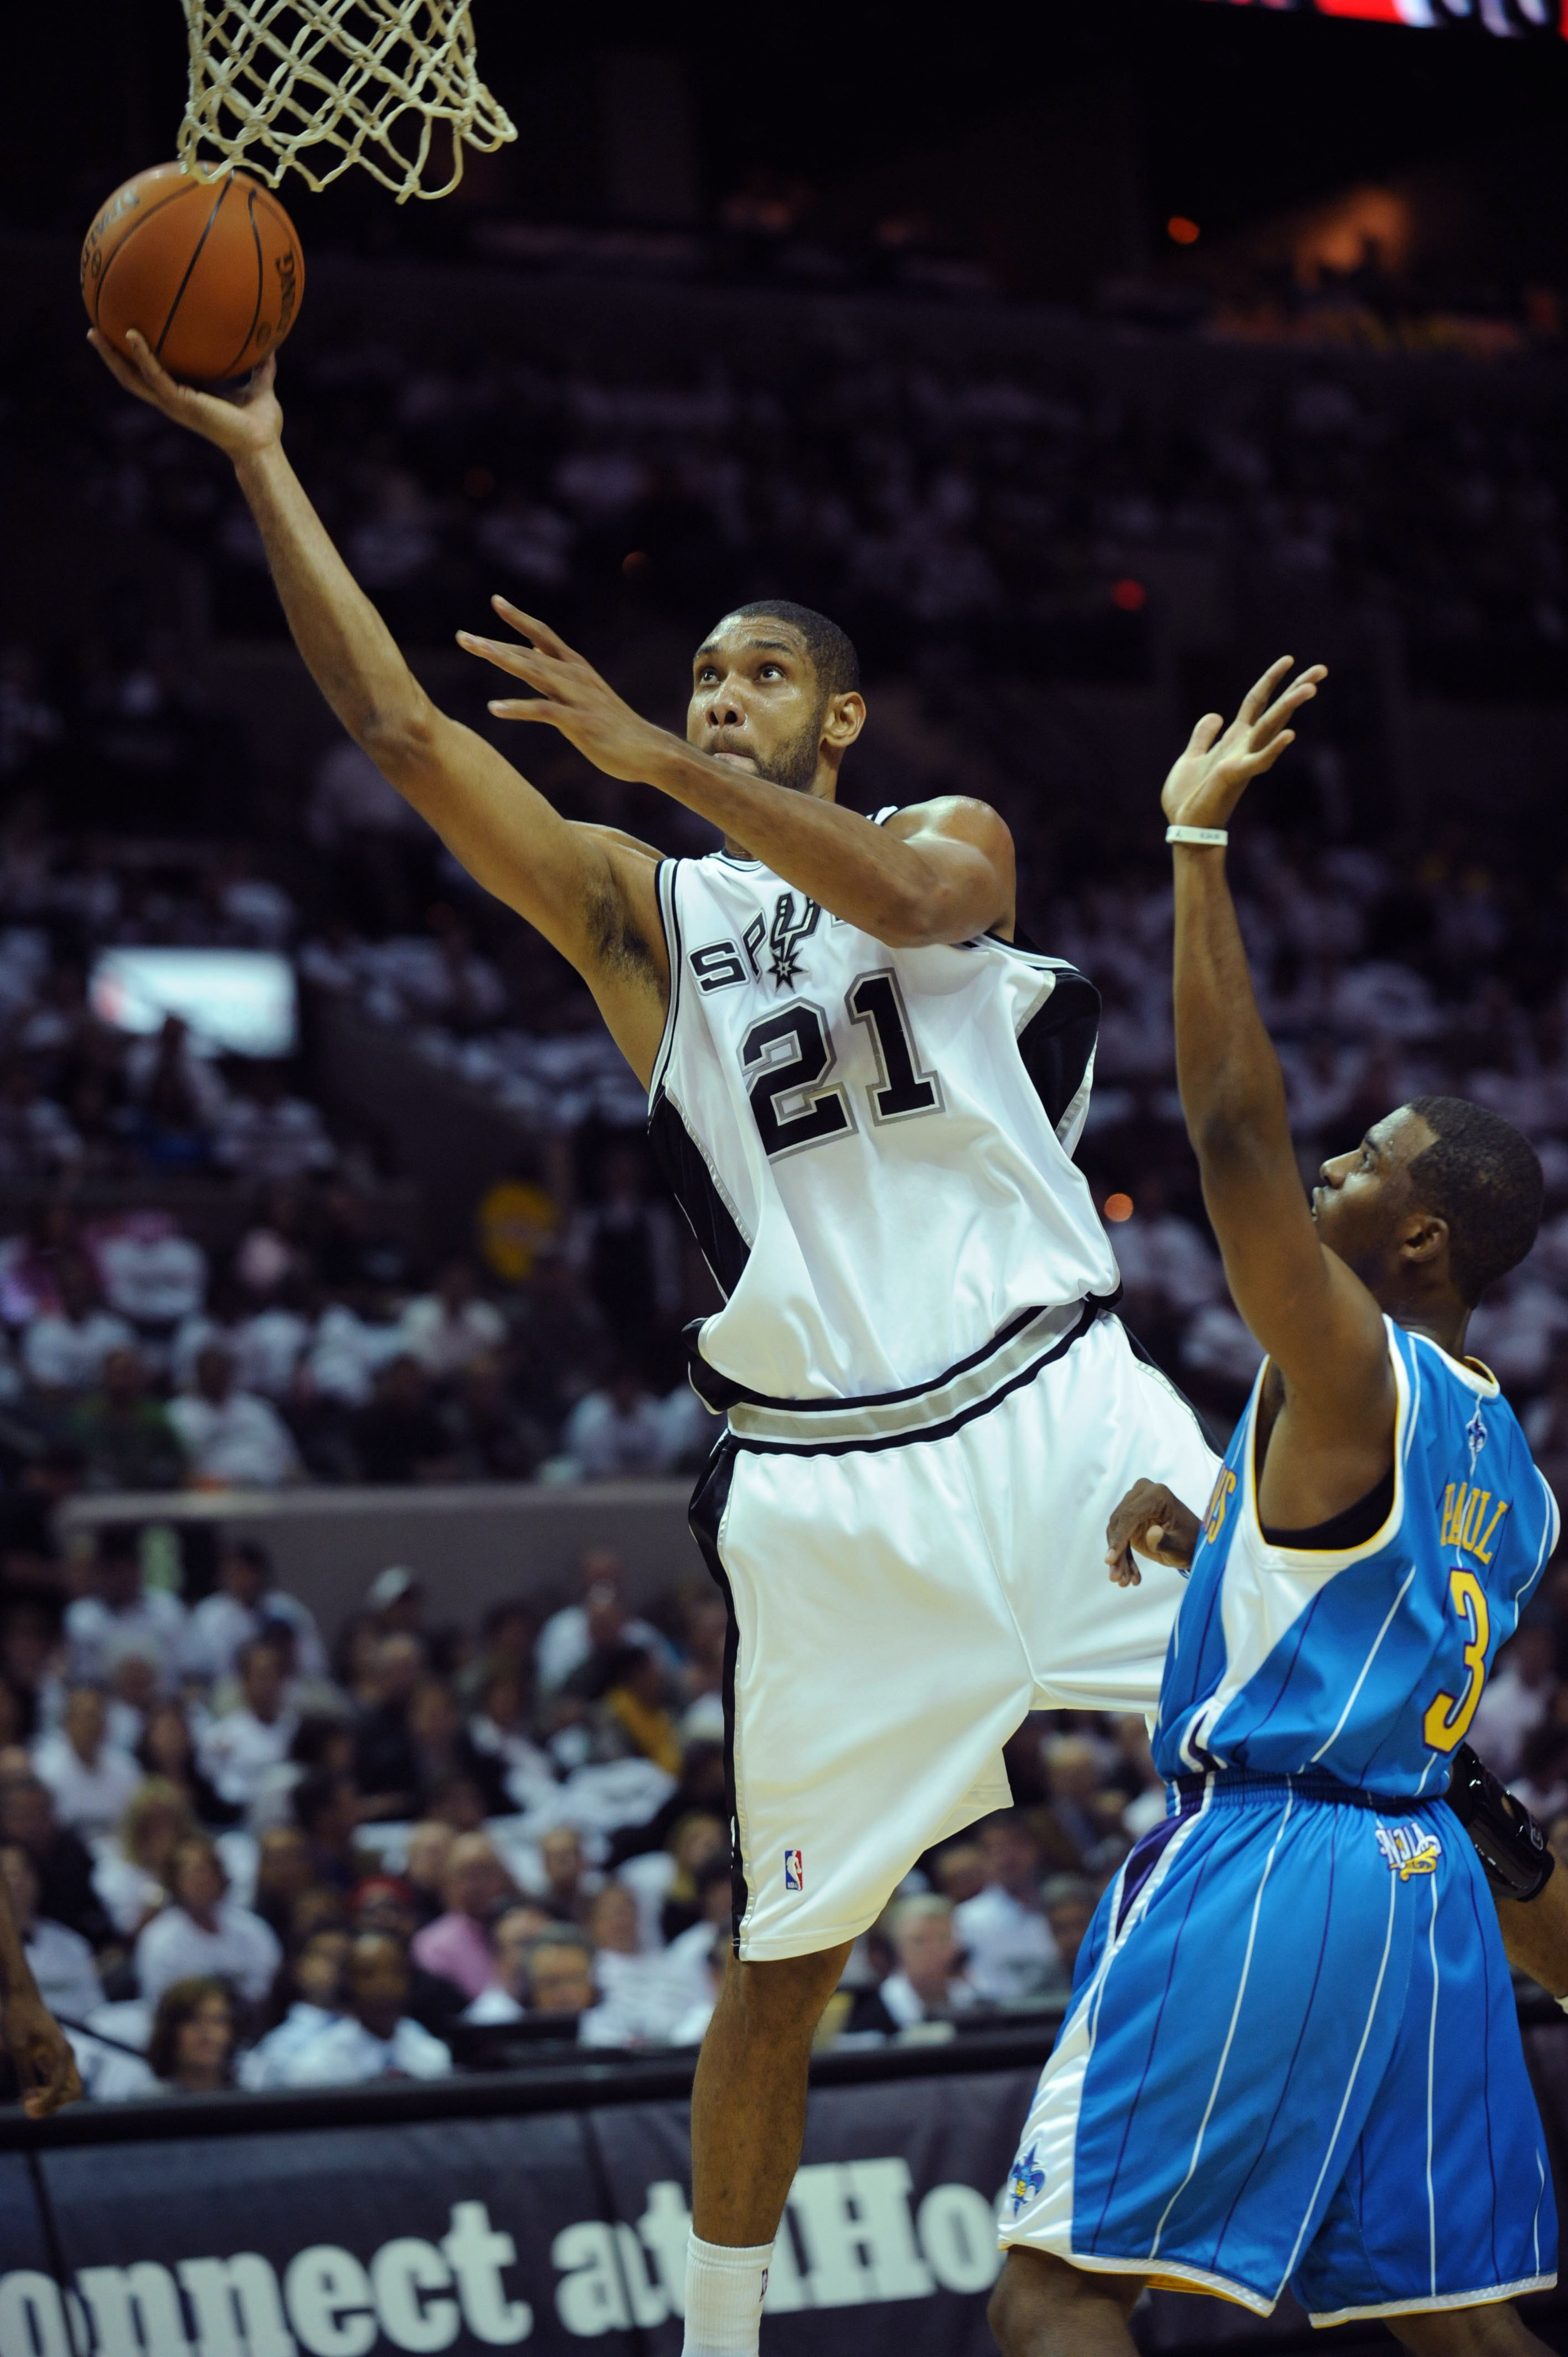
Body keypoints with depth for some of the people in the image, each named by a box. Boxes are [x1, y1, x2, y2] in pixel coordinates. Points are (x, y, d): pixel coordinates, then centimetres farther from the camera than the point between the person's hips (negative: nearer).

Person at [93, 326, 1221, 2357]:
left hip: (1057, 1416, 0)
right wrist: (257, 456, -6)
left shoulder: (953, 834, 9)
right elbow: (397, 728, 0)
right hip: (827, 1489, 0)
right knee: (785, 1956, 4)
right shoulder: (637, 907, 10)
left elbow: (910, 900, -17)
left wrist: (657, 757, -27)